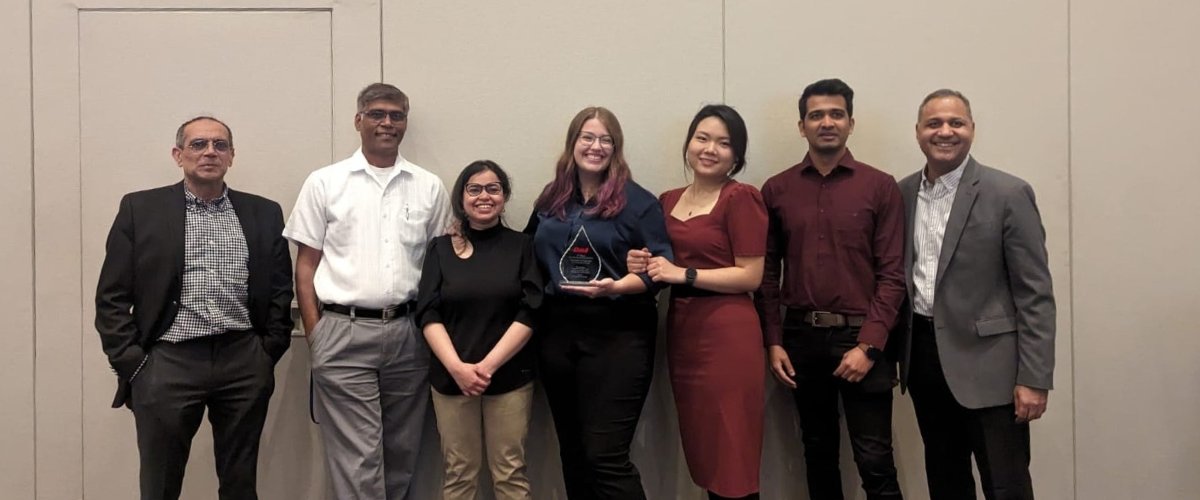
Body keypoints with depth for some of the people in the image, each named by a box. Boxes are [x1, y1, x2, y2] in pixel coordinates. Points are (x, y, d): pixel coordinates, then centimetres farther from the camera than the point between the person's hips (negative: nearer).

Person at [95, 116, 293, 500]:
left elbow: (281, 291, 10)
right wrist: (132, 364, -3)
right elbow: (112, 298, 2)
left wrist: (269, 354, 3)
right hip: (167, 364, -1)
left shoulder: (264, 213, 8)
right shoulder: (140, 209, 4)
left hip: (245, 364, 2)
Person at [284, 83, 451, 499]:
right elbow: (306, 264, 3)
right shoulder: (324, 183, 3)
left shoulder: (429, 187, 8)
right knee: (357, 460, -1)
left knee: (402, 454, 12)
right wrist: (315, 335, -4)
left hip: (409, 333, 3)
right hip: (344, 334, -2)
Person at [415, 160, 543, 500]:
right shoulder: (441, 248, 7)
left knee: (510, 472, 2)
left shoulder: (521, 246, 4)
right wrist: (457, 367, -15)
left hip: (509, 377, -1)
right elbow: (428, 315, 0)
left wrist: (487, 366, -13)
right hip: (451, 377, 1)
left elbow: (528, 314, -4)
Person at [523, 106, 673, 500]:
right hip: (558, 332, 6)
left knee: (606, 457, -7)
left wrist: (617, 286, -23)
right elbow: (531, 258, 19)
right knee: (573, 453, 15)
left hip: (616, 335, -5)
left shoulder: (637, 201, -4)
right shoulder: (550, 200, 12)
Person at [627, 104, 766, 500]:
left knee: (731, 454, 0)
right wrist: (644, 266, -2)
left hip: (727, 332, -7)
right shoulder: (668, 201, 12)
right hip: (681, 329, 7)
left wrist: (683, 274, -17)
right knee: (702, 451, 14)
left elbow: (751, 276, -12)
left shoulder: (741, 198, -9)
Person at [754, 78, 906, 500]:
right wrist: (773, 341, -1)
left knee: (875, 462, 0)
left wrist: (868, 345, -13)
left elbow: (892, 273, -5)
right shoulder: (776, 190, 5)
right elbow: (767, 272, 5)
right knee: (817, 452, 14)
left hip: (859, 338, -2)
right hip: (801, 336, 2)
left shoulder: (880, 187, -1)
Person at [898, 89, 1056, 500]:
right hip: (922, 355, 5)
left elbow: (1035, 294, -9)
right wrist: (898, 354, 9)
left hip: (985, 363, -5)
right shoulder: (903, 193, 6)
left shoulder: (1008, 194, -8)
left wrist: (1034, 379, -13)